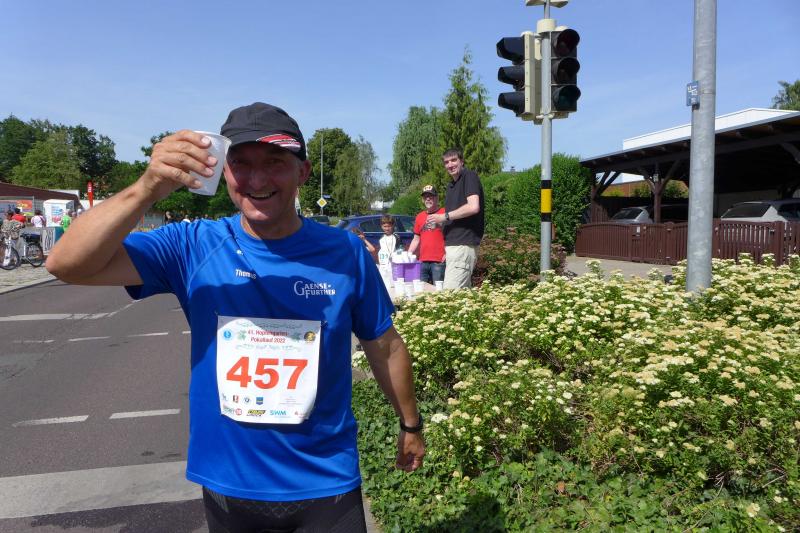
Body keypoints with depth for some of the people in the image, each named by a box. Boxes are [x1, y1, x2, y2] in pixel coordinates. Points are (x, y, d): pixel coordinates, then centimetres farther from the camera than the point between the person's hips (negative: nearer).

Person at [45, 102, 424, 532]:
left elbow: (384, 346, 1)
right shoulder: (193, 248, -10)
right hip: (228, 485, 2)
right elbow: (68, 266, -19)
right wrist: (145, 191, -34)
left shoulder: (343, 252, -11)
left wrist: (410, 424, 11)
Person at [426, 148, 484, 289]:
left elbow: (473, 207, -21)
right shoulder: (451, 185, 21)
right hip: (453, 245, 9)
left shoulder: (469, 176, -6)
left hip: (463, 245, -9)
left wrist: (444, 216, -13)